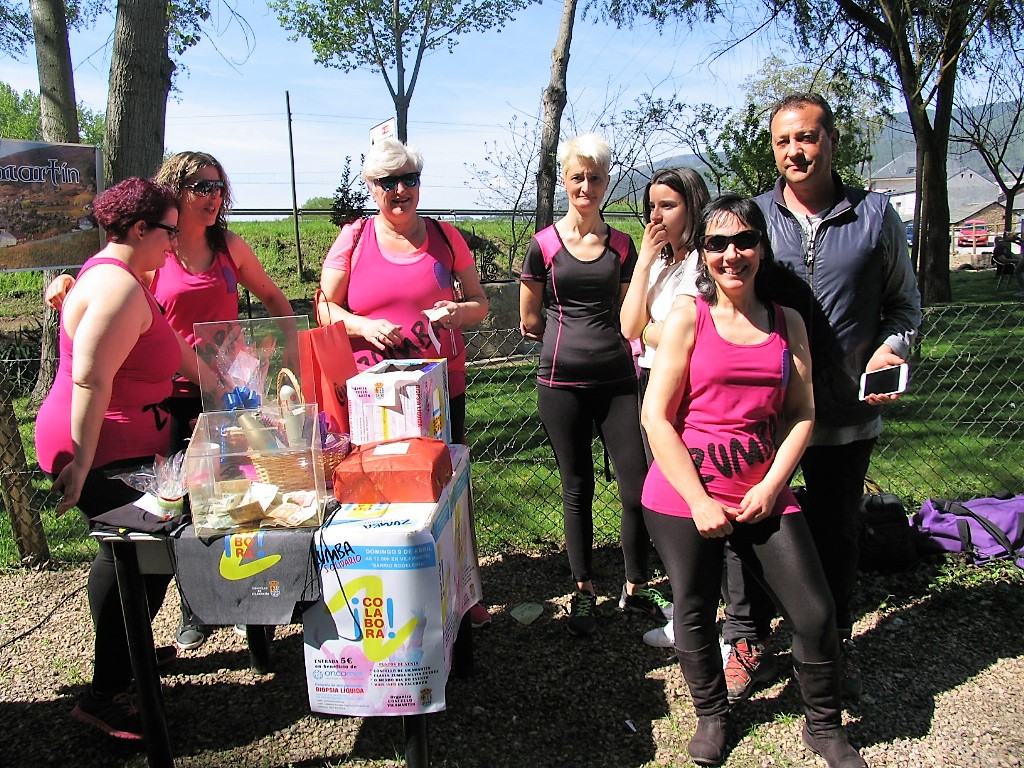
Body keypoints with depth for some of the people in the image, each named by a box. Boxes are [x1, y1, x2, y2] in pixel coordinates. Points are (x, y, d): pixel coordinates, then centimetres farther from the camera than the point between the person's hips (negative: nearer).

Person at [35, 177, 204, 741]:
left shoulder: (119, 276, 13)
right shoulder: (119, 288, -22)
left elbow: (173, 346, 20)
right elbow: (90, 380, -27)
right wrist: (81, 464, -27)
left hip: (116, 447, 11)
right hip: (101, 452, -11)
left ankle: (123, 652, 41)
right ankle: (106, 696, 7)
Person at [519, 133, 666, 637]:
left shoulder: (622, 245, 8)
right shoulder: (544, 245, 1)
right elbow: (529, 323, 6)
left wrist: (602, 341, 1)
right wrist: (573, 339, 8)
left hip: (616, 379, 2)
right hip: (562, 383, -2)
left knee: (637, 486, -1)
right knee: (576, 489, 8)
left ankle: (635, 589, 19)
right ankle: (584, 591, 25)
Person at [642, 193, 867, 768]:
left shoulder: (788, 322, 6)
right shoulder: (688, 318, -5)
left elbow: (803, 413, 6)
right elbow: (656, 418, -8)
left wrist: (772, 486, -6)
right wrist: (699, 502, -11)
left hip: (763, 494, 3)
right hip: (683, 495, -2)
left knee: (816, 614, 2)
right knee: (694, 613, 11)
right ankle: (712, 715, 38)